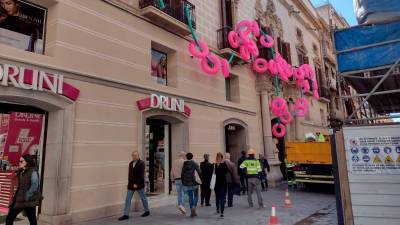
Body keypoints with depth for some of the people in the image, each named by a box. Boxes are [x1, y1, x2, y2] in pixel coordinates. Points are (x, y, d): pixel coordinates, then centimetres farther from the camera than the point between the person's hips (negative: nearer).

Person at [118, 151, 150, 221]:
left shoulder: (141, 163, -13)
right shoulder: (130, 163, 7)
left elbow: (141, 175, -18)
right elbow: (129, 174, 12)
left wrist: (137, 184, -21)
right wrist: (129, 183, 8)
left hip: (139, 184, -6)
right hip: (131, 185, 6)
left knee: (143, 198, 10)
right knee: (127, 199, 1)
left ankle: (147, 211, 27)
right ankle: (126, 214, 7)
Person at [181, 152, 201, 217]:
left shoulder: (184, 164, 7)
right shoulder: (194, 164, -4)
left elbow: (182, 174, 8)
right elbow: (199, 172, -12)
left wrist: (183, 183, 15)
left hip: (186, 183, 3)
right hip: (193, 183, -3)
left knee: (190, 197, 12)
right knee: (196, 196, 13)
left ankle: (192, 212, 12)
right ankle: (194, 207, -11)